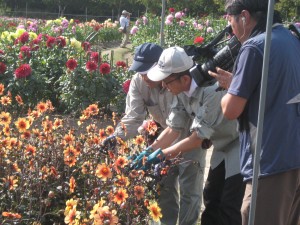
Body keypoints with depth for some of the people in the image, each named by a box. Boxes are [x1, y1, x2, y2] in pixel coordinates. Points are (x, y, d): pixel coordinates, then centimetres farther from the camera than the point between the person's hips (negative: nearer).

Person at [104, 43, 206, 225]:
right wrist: (116, 137, -41)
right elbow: (134, 117, -21)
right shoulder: (138, 82, -19)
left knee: (190, 191, -1)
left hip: (190, 137, -5)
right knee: (163, 186, 12)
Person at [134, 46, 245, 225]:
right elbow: (172, 129, -1)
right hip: (223, 145, 9)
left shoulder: (211, 91, -34)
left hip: (241, 143, -9)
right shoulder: (182, 91, -7)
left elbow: (198, 138, -29)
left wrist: (161, 155, -23)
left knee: (229, 207, -10)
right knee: (211, 200, 15)